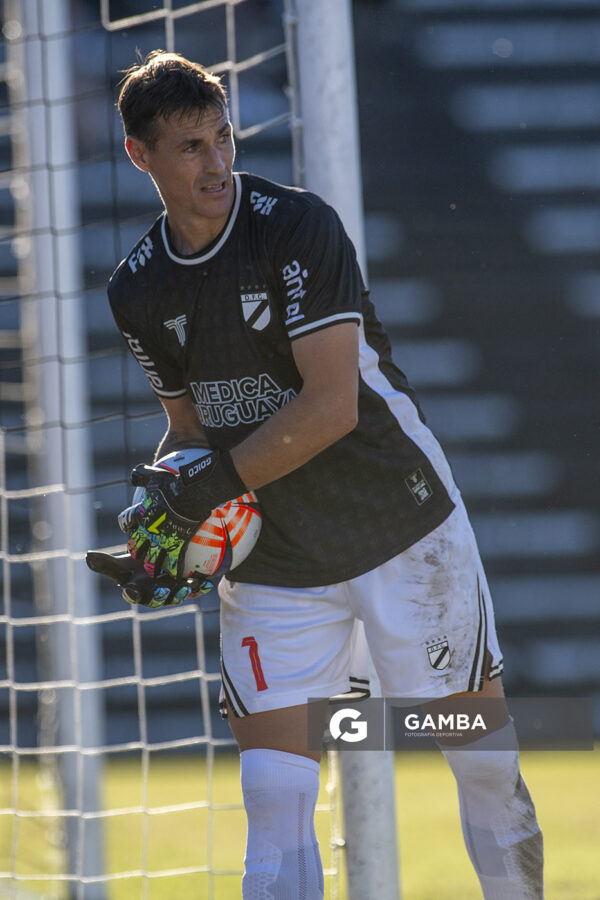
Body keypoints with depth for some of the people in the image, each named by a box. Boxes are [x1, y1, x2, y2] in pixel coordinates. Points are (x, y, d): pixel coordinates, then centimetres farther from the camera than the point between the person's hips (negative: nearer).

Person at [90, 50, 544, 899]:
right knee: (273, 798, -5)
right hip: (273, 565, 4)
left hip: (404, 527, -4)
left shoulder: (297, 225, -16)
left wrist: (211, 487, -21)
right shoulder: (139, 290, 1)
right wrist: (166, 519, -4)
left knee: (483, 756, 4)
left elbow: (330, 406, -22)